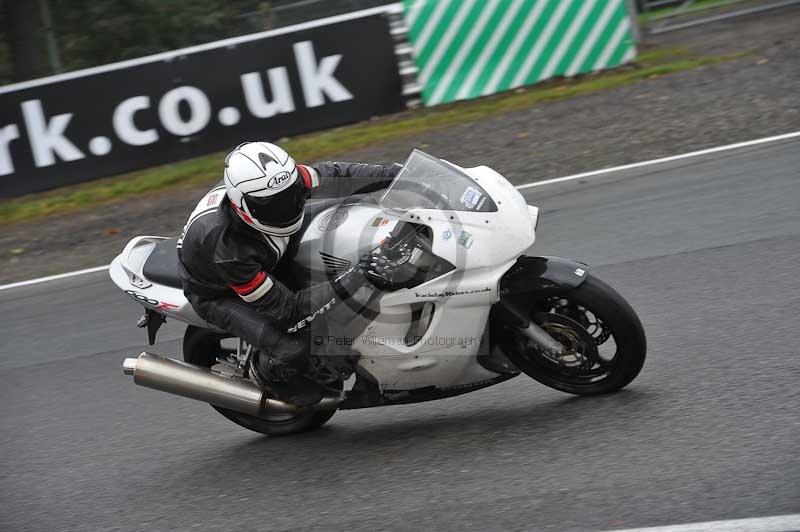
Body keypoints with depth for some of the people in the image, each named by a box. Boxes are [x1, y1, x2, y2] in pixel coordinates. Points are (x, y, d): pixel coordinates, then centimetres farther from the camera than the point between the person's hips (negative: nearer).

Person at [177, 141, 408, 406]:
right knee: (293, 347, -24)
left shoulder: (275, 182, -29)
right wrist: (358, 280, -47)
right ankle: (263, 374, 10)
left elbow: (330, 176, -9)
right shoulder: (226, 249, -44)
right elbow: (287, 309, -39)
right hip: (219, 292, -7)